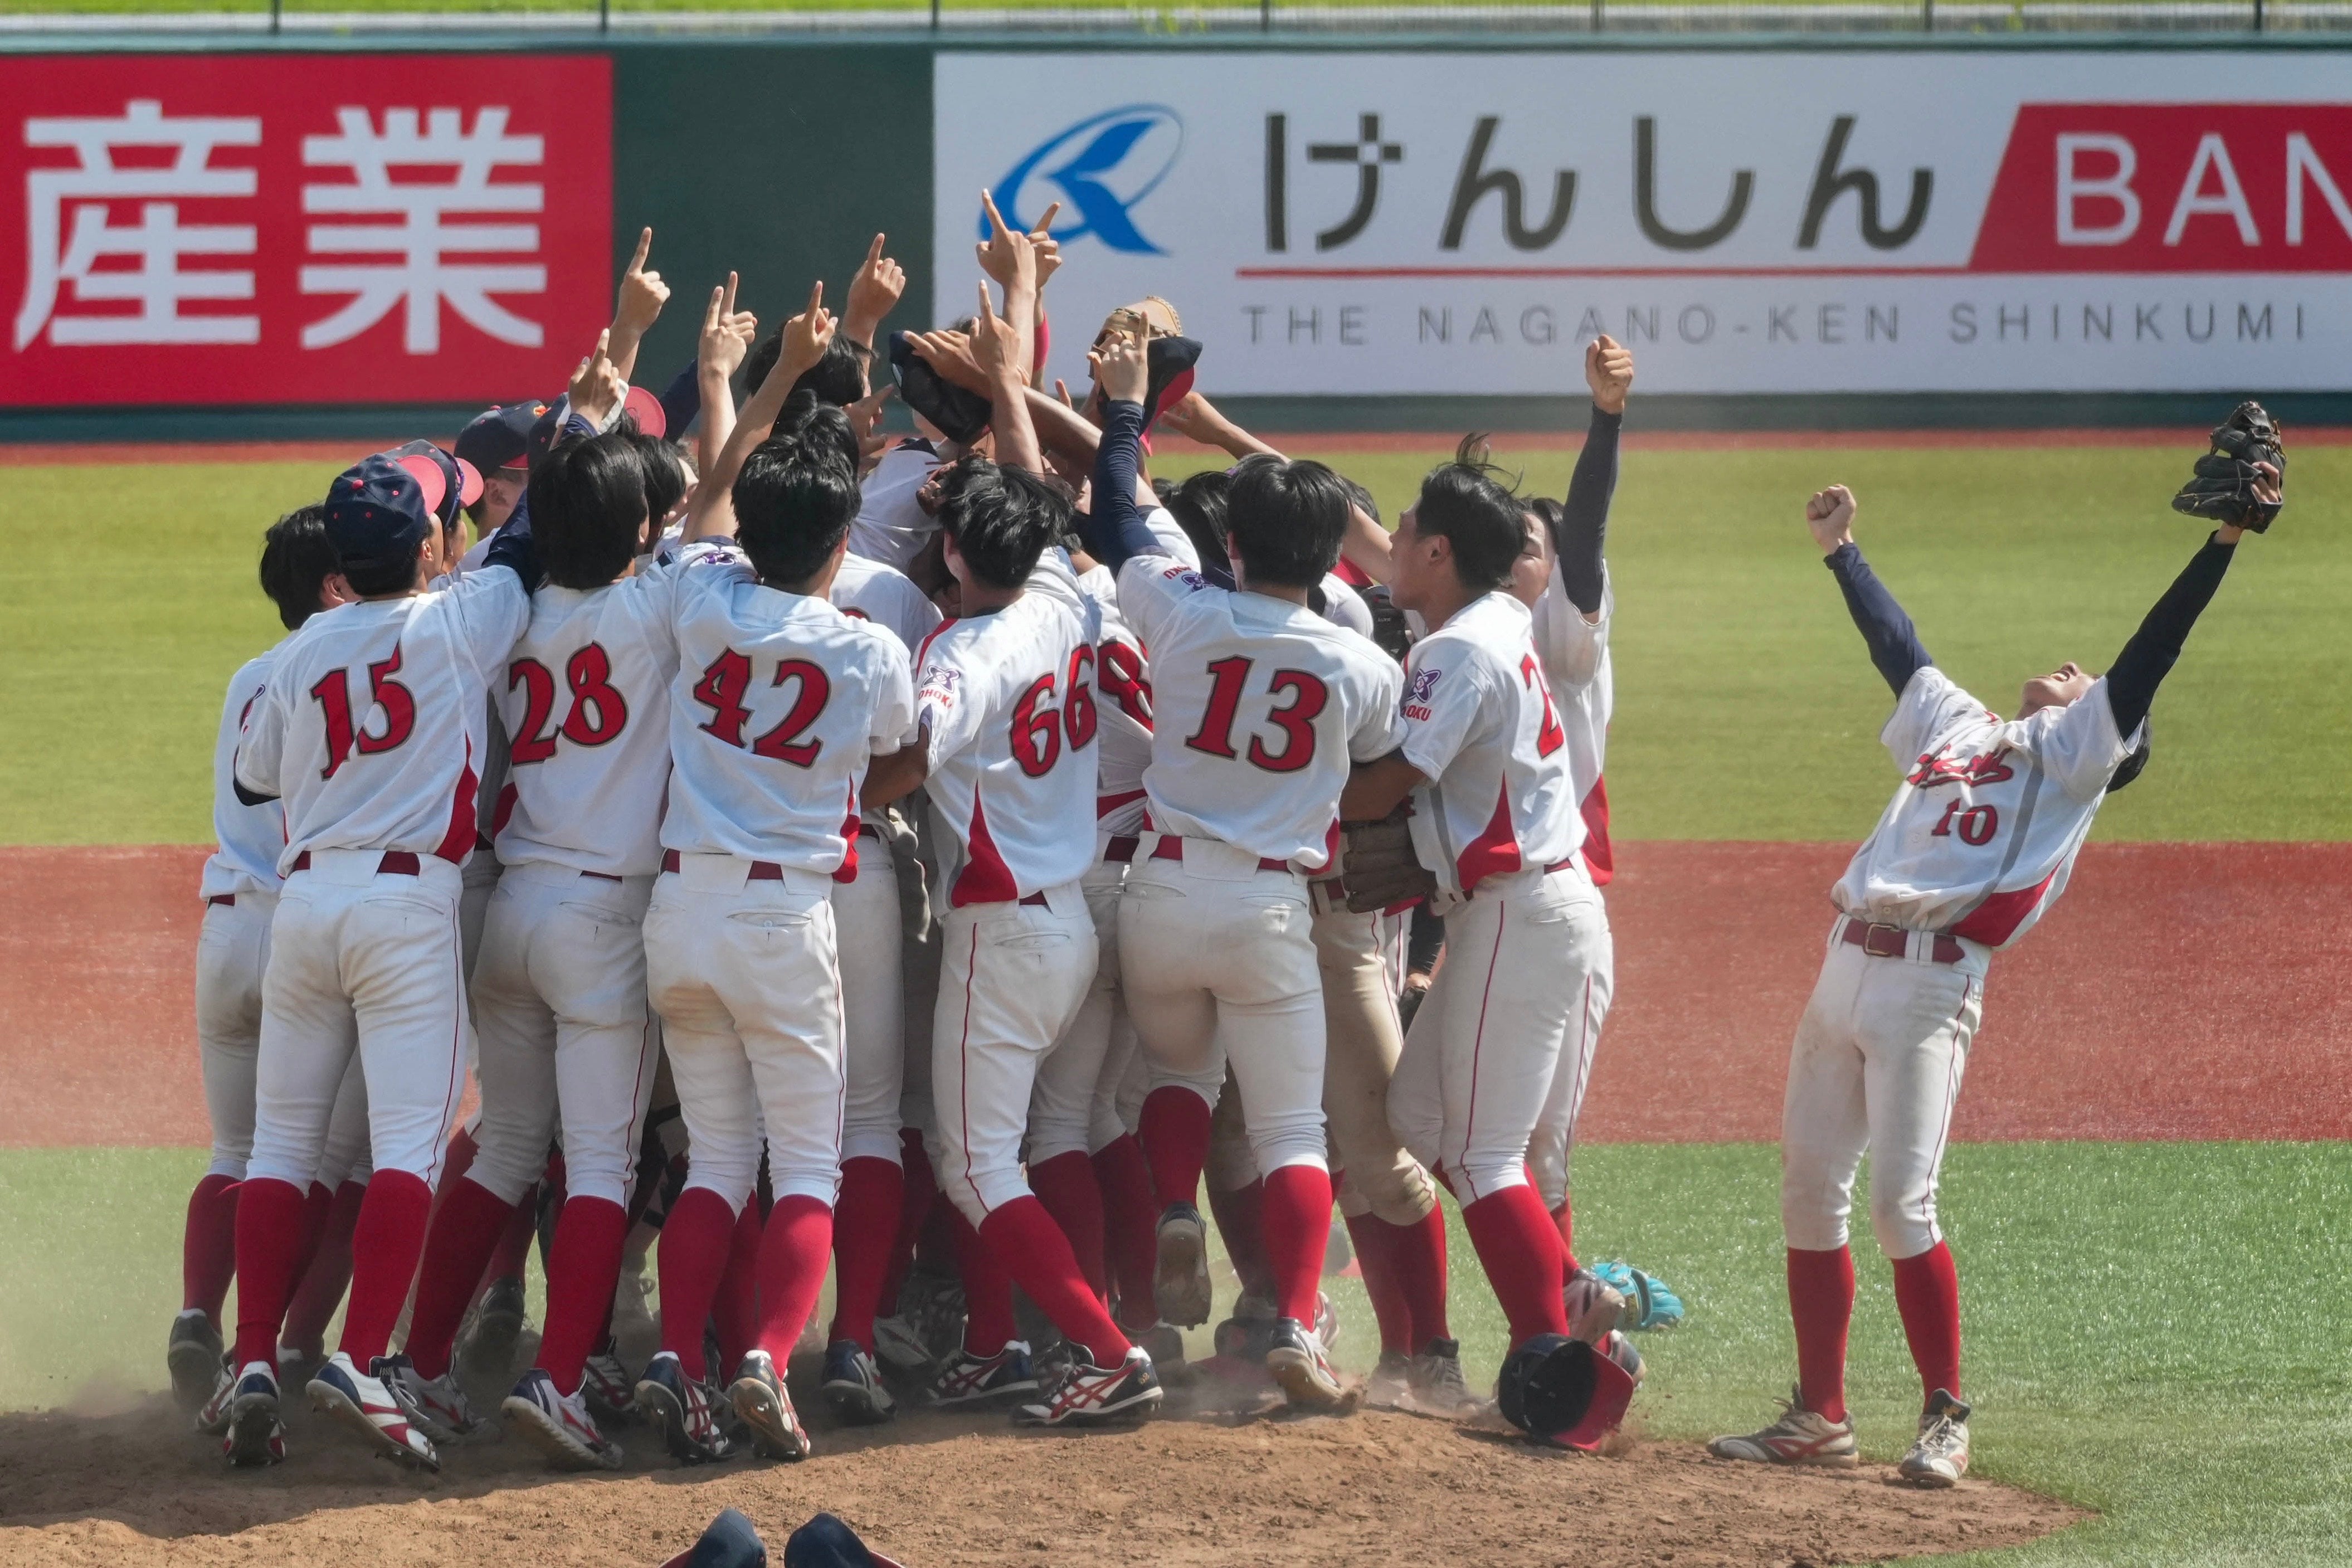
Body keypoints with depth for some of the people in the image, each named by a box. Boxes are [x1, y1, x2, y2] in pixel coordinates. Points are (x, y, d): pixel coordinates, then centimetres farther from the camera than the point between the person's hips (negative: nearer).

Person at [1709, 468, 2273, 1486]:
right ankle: (1819, 1418, 14)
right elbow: (1897, 648, 40)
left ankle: (1946, 1421, -3)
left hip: (1931, 981, -7)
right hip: (1846, 968, 7)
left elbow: (2150, 656, -4)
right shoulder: (1955, 725, 25)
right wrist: (1839, 552, 49)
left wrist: (2225, 542, -13)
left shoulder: (2076, 750, 7)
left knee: (1901, 1202, -13)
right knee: (1808, 1192, 6)